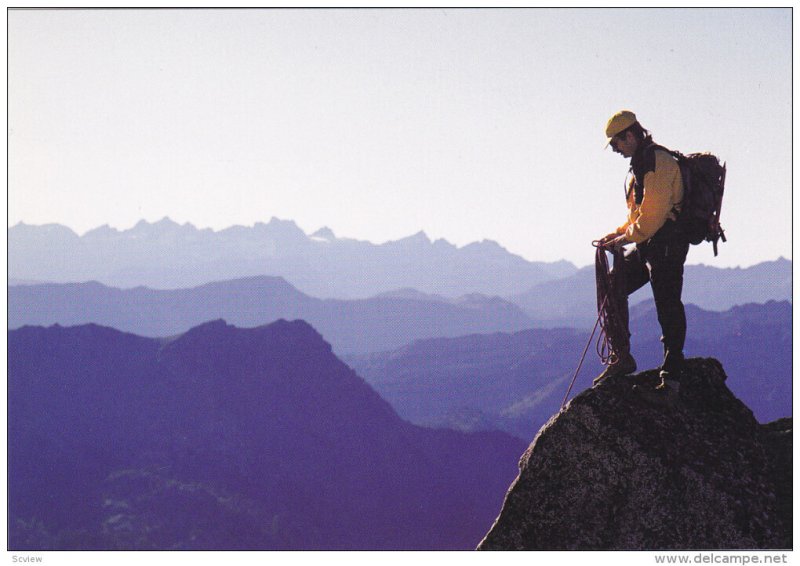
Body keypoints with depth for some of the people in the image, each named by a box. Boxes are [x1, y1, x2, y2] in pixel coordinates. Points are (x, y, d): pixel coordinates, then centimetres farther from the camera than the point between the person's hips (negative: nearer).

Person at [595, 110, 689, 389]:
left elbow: (653, 214, -20)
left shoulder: (659, 162, -14)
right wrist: (618, 233, 11)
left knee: (668, 307, -7)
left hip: (666, 246, -11)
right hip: (649, 246, 11)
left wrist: (626, 238, -11)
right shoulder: (642, 163, 19)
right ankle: (622, 358, 12)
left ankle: (672, 374, -1)